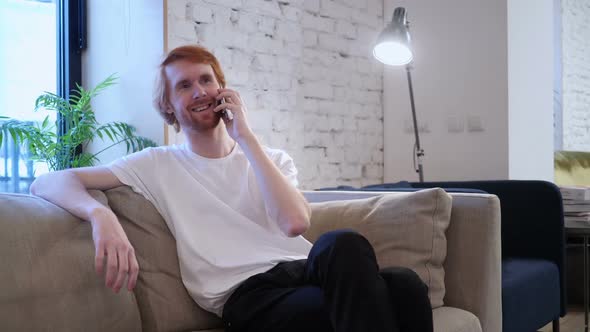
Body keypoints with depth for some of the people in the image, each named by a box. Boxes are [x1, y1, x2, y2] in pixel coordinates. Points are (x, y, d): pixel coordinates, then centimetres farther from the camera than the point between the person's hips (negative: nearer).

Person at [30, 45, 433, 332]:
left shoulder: (274, 159, 20)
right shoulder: (158, 165, 13)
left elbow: (295, 223, -3)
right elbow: (49, 182, 4)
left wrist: (245, 136, -1)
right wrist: (101, 215, -19)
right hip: (249, 294, -3)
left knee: (403, 284, -32)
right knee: (346, 246, -35)